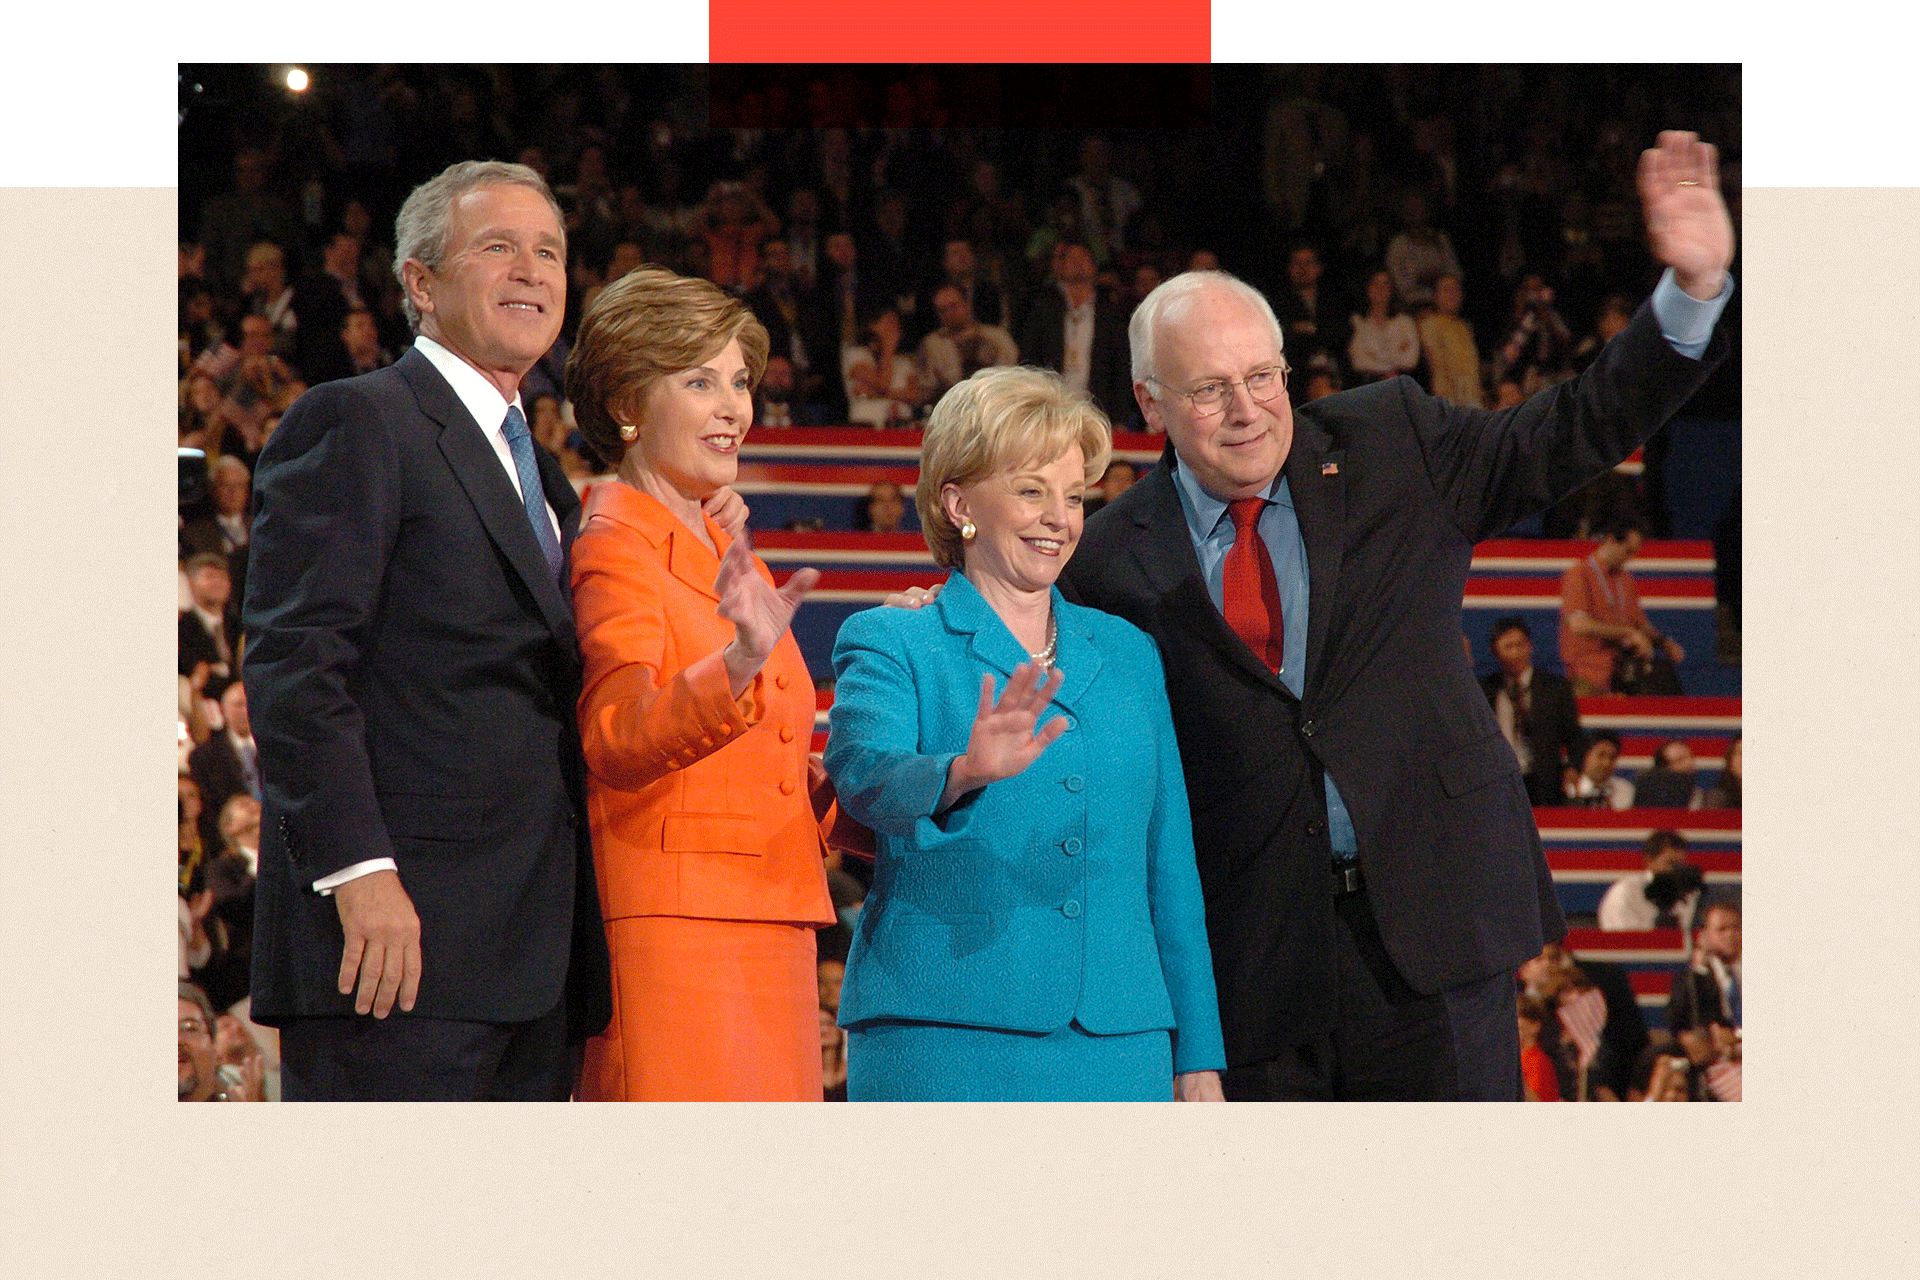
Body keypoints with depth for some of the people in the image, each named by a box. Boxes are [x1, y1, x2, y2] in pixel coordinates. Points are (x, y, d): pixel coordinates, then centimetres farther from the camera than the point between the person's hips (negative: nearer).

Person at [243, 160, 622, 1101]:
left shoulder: (540, 476, 26)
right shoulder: (355, 424, -2)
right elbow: (294, 663, -12)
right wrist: (358, 869, -21)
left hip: (530, 953, 9)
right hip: (394, 919, -9)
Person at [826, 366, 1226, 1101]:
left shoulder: (1129, 655, 19)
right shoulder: (889, 643, 5)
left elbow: (1170, 867, 18)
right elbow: (865, 773, -16)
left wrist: (1198, 1061, 12)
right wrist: (962, 772, -39)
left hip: (1116, 1045, 4)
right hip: (945, 1045, -4)